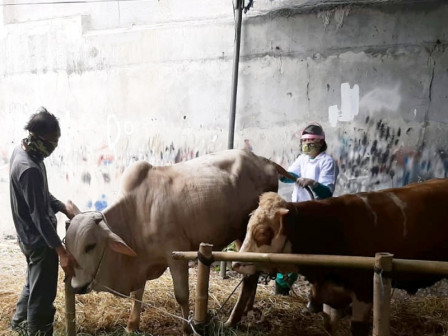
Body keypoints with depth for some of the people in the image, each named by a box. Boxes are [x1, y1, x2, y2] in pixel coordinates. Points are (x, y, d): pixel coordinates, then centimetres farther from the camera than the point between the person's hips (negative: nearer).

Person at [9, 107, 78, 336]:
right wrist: (61, 251, -26)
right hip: (39, 238, -10)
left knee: (34, 282, 28)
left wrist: (62, 207, 5)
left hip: (28, 235, 10)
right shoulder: (30, 169, -31)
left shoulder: (21, 151, 0)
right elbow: (39, 216, -28)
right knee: (43, 292, 4)